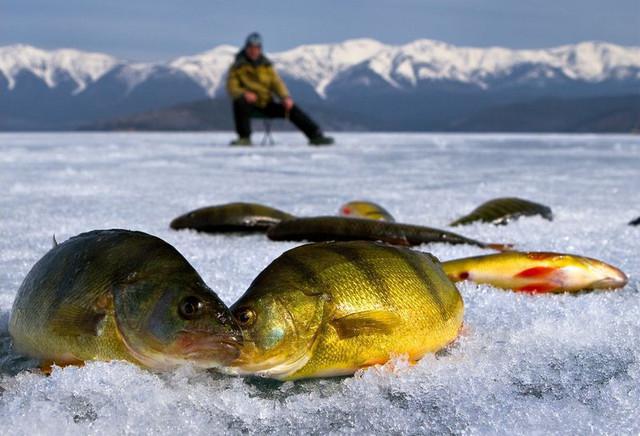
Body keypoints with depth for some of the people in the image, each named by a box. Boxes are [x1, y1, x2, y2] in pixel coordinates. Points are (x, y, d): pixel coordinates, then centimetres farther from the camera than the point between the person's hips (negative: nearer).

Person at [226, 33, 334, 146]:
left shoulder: (266, 65, 10)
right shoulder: (237, 67, 0)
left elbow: (277, 83, 4)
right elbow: (232, 88, -9)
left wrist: (285, 97, -17)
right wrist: (244, 94, -32)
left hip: (267, 105, 3)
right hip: (250, 106, -3)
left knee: (291, 107, -16)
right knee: (239, 102, -37)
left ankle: (315, 136, -15)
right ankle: (244, 138, -27)